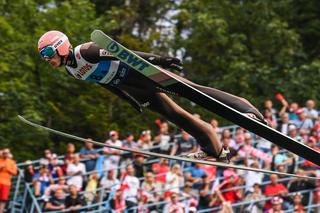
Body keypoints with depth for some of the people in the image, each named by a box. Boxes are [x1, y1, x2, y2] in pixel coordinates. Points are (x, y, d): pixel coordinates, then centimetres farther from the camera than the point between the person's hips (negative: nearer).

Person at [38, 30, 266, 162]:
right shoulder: (71, 70, 5)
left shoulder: (85, 52, -23)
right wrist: (132, 100, 20)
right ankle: (213, 147, 6)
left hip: (140, 71, -8)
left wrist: (157, 59, -31)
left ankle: (243, 107, -12)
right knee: (172, 114, 4)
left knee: (190, 90, -13)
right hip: (133, 87, 8)